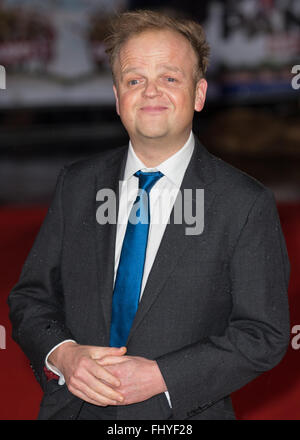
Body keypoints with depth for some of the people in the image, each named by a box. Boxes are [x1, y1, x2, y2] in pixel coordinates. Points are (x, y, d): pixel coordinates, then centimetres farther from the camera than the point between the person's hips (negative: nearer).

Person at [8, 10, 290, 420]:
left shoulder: (247, 204, -9)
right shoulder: (76, 184, 2)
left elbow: (264, 333, -11)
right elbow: (31, 297, 5)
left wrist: (161, 376, -20)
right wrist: (61, 354, -15)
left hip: (181, 415, -3)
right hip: (71, 407, 3)